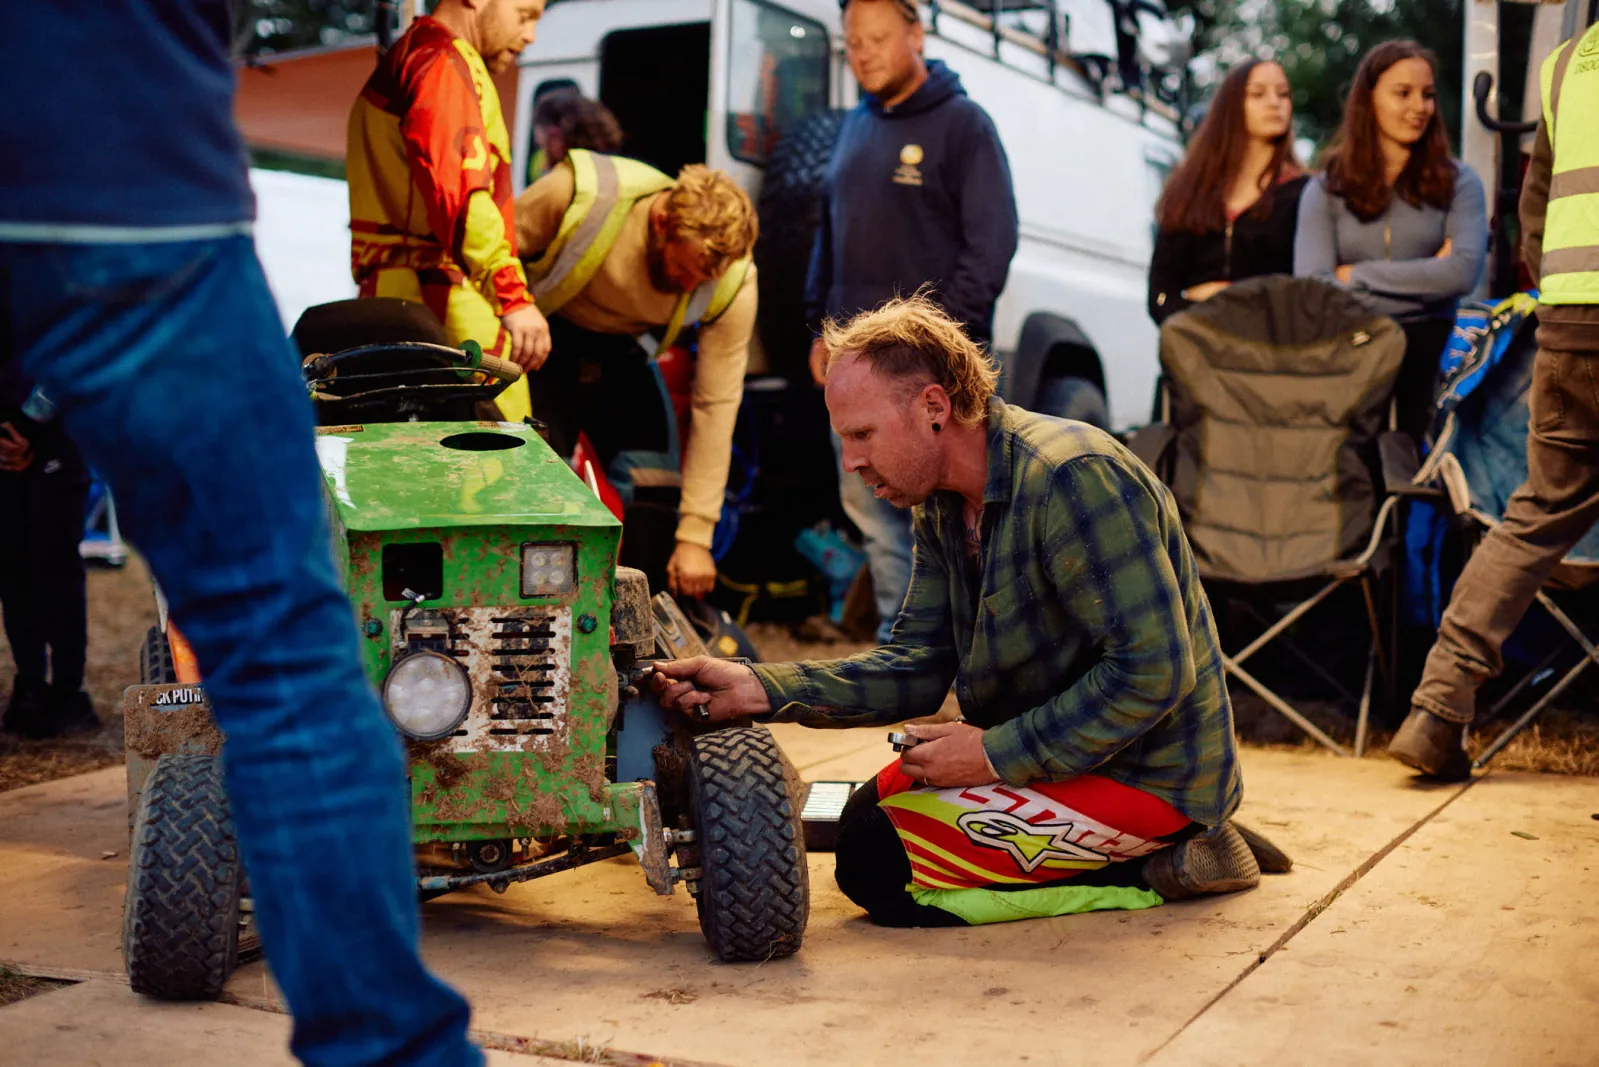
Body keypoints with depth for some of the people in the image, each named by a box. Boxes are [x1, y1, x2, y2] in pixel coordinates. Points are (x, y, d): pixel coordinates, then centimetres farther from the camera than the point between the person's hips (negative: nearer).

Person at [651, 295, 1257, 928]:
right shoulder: (942, 506, 5)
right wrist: (758, 689, -10)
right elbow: (919, 666, 2)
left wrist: (996, 753, -21)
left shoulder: (1074, 479, -24)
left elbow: (1153, 671, -27)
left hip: (1147, 775, -10)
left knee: (876, 862, -15)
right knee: (873, 808, 20)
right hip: (1059, 748, 10)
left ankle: (1156, 869, -7)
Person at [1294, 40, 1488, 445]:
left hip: (1427, 344, 0)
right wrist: (1425, 278, -3)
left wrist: (1358, 275, -2)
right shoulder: (1325, 191, 10)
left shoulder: (1457, 182, 10)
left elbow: (1464, 272, -6)